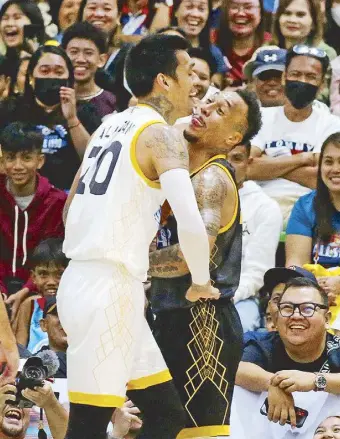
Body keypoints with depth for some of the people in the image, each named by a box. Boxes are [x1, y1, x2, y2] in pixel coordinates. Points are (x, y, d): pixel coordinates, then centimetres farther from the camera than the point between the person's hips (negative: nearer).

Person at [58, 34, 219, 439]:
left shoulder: (110, 126, 16)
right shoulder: (161, 134, -10)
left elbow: (70, 210, 26)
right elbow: (191, 223, -22)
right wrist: (201, 283, -6)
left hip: (81, 280, 9)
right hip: (110, 289, -9)